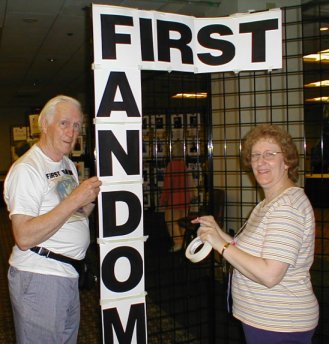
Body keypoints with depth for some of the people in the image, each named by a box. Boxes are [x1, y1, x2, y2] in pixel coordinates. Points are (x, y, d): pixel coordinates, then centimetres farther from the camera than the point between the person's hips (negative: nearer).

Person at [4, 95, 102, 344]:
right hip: (38, 277, -8)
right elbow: (24, 237, -25)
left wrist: (89, 200, -2)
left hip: (69, 275, 9)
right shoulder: (26, 169, -16)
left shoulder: (68, 165, 12)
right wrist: (74, 200, -25)